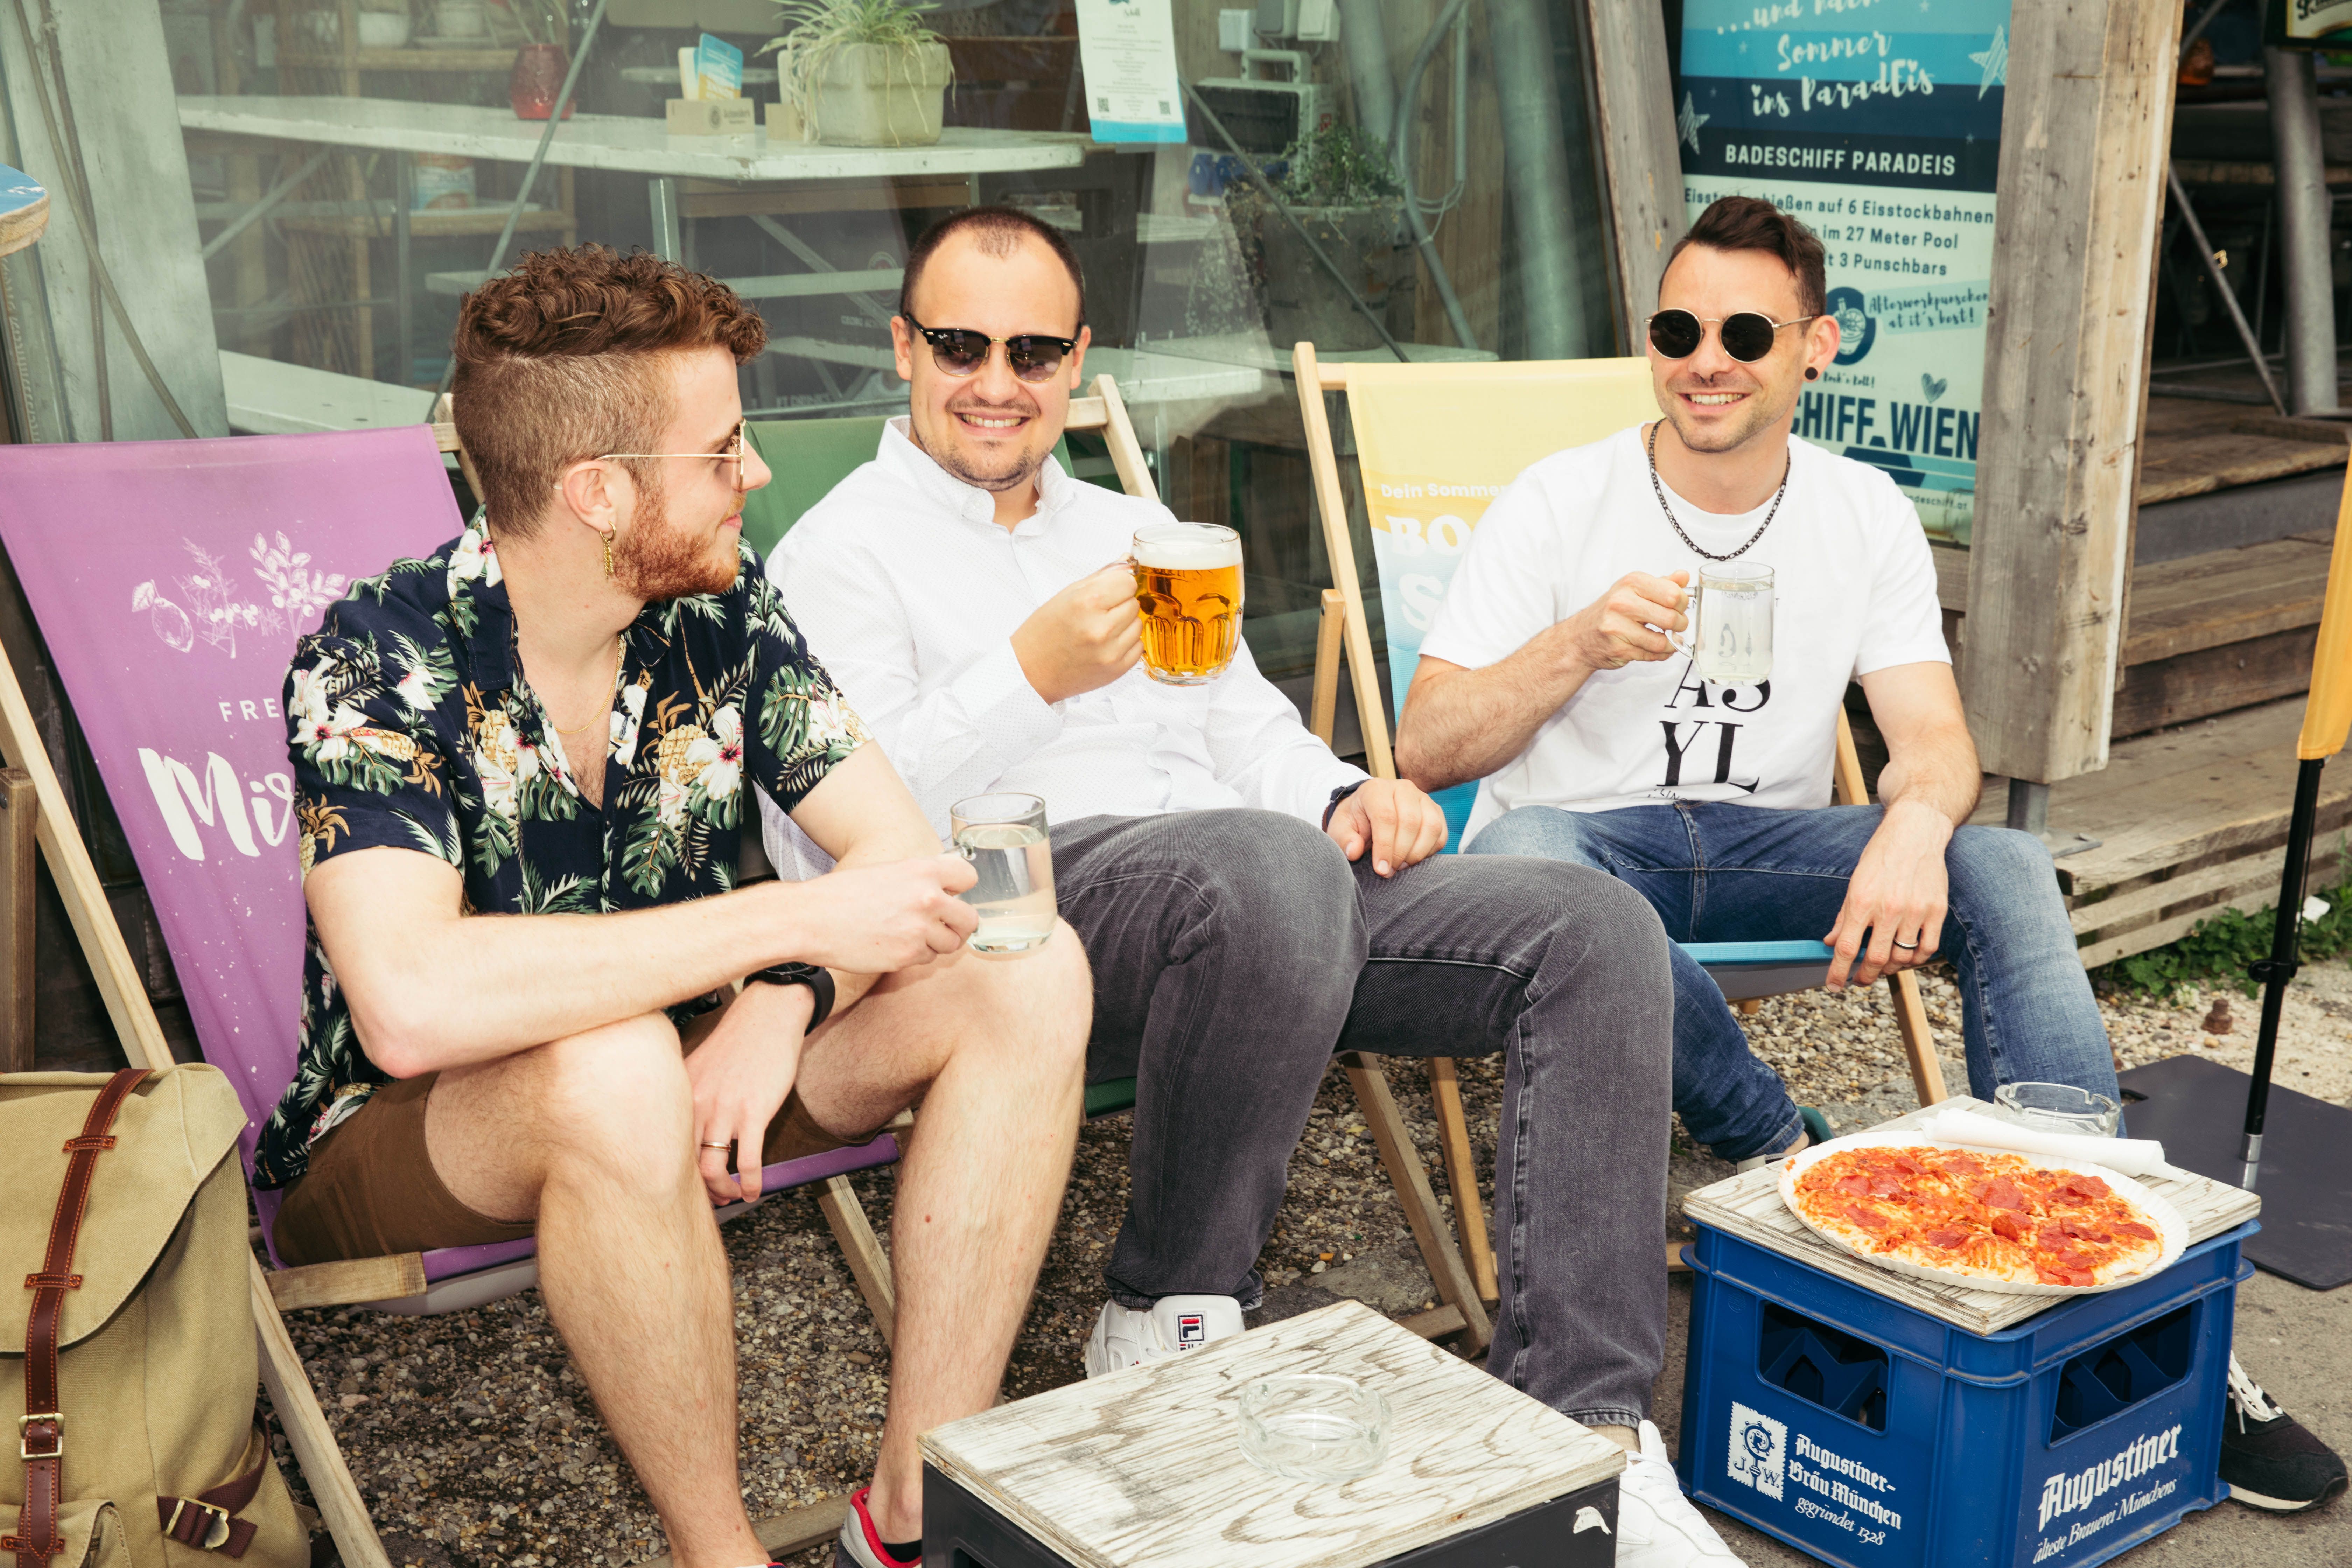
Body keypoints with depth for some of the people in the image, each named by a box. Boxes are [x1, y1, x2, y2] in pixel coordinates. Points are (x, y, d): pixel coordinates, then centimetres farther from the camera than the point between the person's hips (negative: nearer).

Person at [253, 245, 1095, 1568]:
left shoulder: (723, 613, -5)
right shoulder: (379, 663, -23)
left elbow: (909, 857, -8)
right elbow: (411, 1005, -39)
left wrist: (789, 998, -30)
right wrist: (797, 920, -37)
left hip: (683, 1075, 6)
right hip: (401, 1137, -5)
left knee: (1028, 975, -14)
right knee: (618, 1070, -40)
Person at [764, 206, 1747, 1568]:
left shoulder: (1133, 525, 31)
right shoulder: (841, 553, 9)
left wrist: (1341, 796, 2)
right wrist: (1028, 677, -15)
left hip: (1278, 890, 7)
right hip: (1023, 900, -6)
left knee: (1595, 930, -15)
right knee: (1265, 867, -41)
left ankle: (1585, 1428, -18)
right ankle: (1171, 1317, -15)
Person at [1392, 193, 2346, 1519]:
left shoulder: (1866, 515, 5)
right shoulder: (1561, 505, -5)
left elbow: (1936, 737, -1)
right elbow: (1427, 751, -8)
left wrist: (1915, 823, -27)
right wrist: (1577, 644, -25)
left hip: (1765, 842, 3)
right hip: (1586, 836, -3)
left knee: (2006, 866, -23)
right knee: (1519, 851, -39)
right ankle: (1784, 1150, -23)